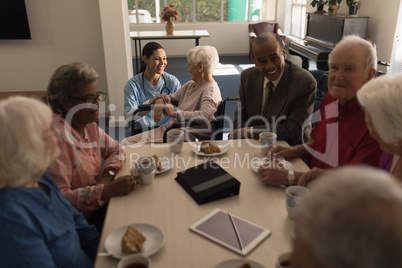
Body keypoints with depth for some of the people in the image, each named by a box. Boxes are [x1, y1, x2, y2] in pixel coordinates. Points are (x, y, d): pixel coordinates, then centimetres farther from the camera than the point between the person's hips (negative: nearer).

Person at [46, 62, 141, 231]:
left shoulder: (89, 125, 1)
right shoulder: (58, 136, -23)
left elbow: (115, 149, 13)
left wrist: (108, 174, -7)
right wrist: (106, 190, -33)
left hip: (98, 205, 7)